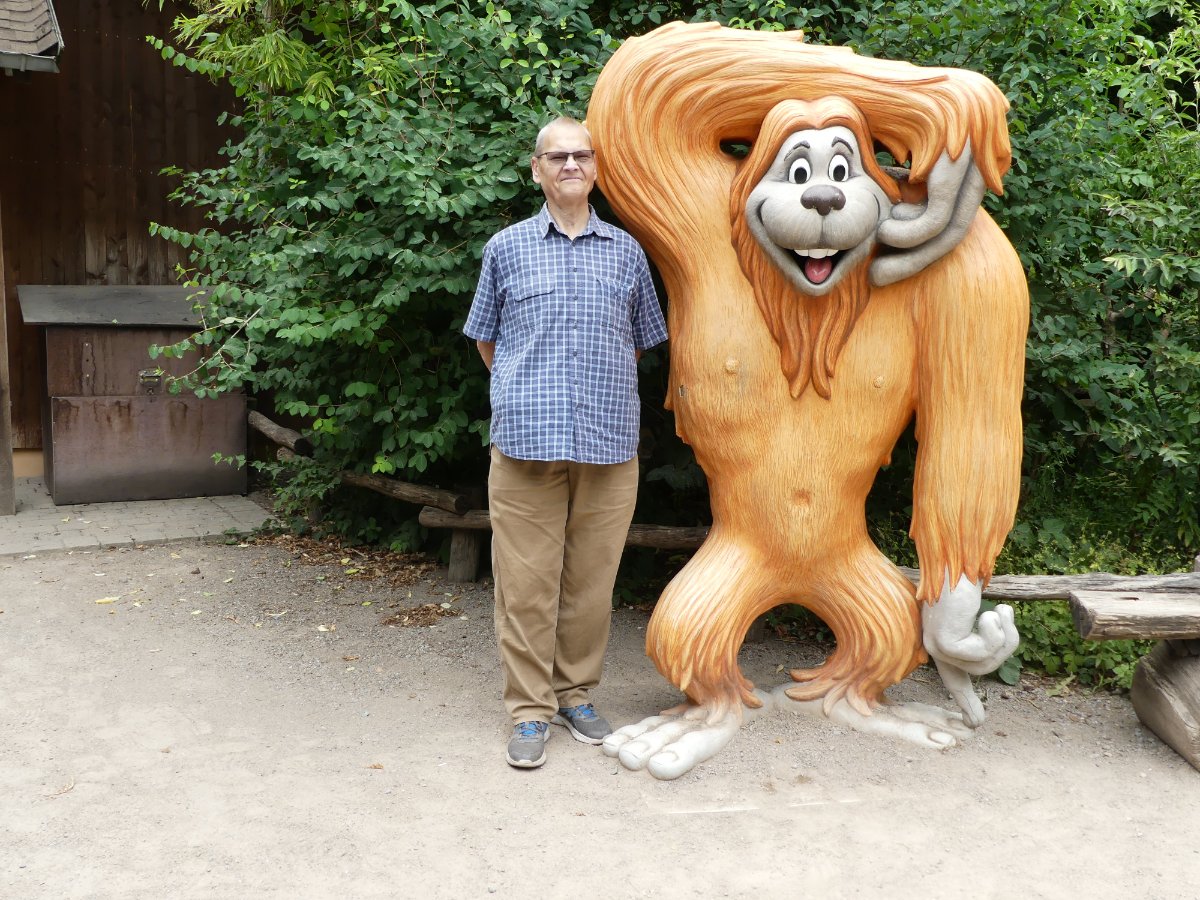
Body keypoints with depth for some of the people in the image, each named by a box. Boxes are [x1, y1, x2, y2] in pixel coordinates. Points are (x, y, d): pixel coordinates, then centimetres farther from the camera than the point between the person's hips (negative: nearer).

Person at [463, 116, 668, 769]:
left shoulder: (626, 251, 12)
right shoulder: (507, 248, 8)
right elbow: (485, 338, 18)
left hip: (610, 443, 2)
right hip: (526, 442, -1)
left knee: (591, 579, 7)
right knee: (526, 580, 0)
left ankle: (577, 693, 23)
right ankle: (530, 709, 11)